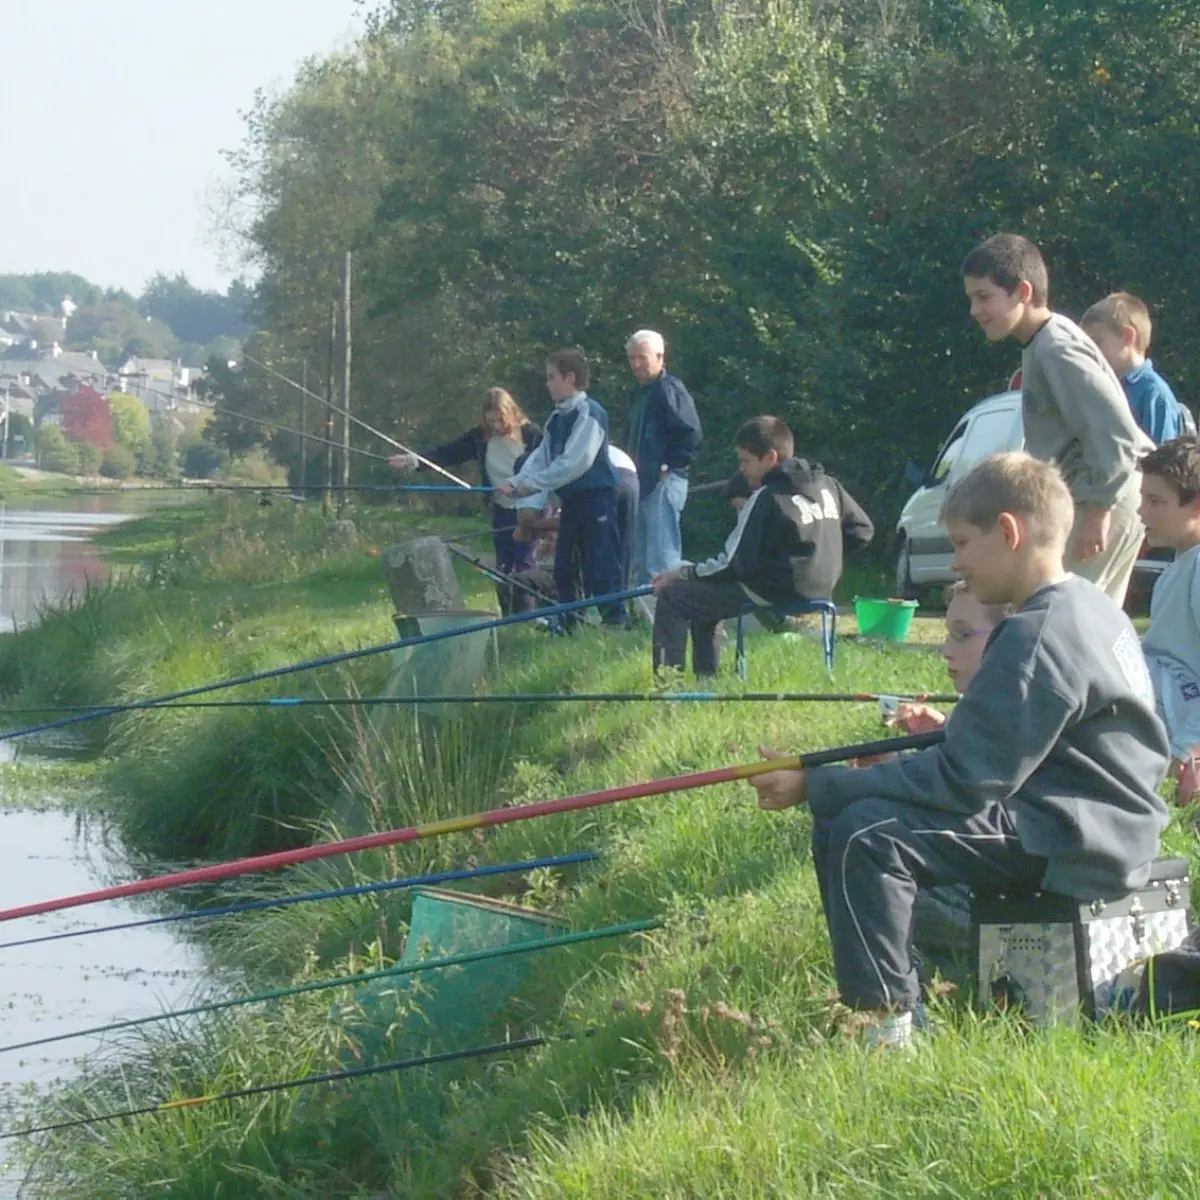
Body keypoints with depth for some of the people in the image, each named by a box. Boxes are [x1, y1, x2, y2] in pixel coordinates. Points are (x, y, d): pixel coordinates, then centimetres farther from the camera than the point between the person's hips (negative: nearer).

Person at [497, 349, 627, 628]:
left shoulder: (590, 412, -14)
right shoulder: (557, 418, 14)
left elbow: (576, 461, -21)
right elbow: (541, 457, 12)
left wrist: (532, 483, -17)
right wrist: (515, 483, -5)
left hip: (595, 498, -9)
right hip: (571, 500, 9)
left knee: (599, 564, -10)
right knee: (563, 566, 10)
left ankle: (615, 618, -7)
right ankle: (567, 622, 18)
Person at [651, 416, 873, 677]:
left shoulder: (766, 499, -17)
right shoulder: (828, 486, 5)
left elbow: (734, 564, -16)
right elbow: (862, 531, 11)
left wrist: (684, 574, -4)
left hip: (773, 592, -9)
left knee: (672, 594, -3)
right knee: (703, 596, 29)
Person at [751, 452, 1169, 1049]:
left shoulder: (1036, 637, -20)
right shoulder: (1087, 606, 11)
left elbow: (966, 782, -22)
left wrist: (816, 786, -18)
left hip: (1076, 843, -11)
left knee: (865, 836, -24)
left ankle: (888, 1022, -20)